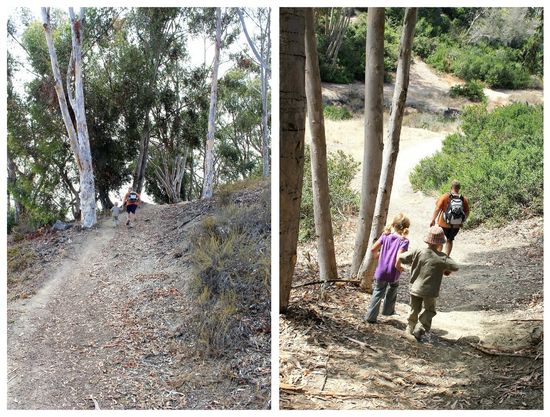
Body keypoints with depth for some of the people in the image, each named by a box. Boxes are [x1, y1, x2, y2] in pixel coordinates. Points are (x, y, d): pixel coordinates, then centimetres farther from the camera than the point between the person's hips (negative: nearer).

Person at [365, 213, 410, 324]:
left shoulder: (385, 235, -4)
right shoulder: (404, 241, -17)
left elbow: (373, 249, -3)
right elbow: (398, 257, -28)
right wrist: (398, 267, -8)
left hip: (381, 272, 2)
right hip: (393, 273, -2)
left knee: (378, 293, 16)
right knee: (392, 290, 28)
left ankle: (371, 316, 14)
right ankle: (388, 310, 42)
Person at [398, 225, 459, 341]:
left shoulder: (418, 253, -10)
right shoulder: (442, 258, -15)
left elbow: (401, 257, -7)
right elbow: (455, 267, -12)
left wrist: (411, 263, 10)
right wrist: (447, 269, 8)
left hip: (415, 288, 3)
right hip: (430, 291, -3)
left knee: (415, 310, 22)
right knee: (429, 310, 18)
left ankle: (410, 328, 32)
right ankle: (420, 328, 4)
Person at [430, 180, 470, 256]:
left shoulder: (445, 197, -13)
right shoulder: (464, 199, -6)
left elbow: (437, 209, -14)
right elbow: (467, 212, 1)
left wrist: (433, 220, -5)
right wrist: (462, 221, 16)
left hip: (444, 224, -2)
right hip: (456, 225, 2)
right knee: (450, 240, 19)